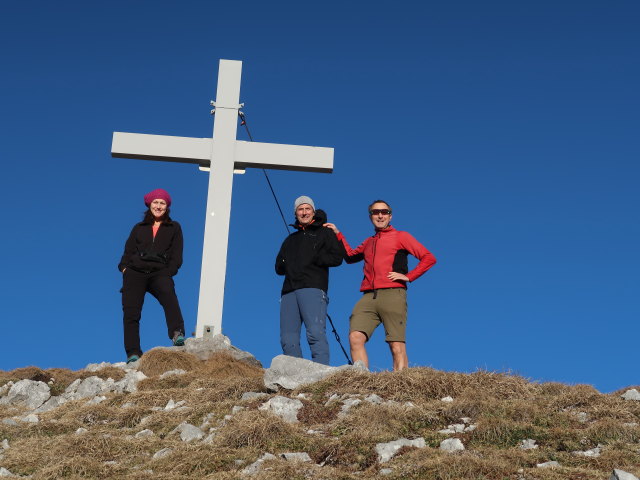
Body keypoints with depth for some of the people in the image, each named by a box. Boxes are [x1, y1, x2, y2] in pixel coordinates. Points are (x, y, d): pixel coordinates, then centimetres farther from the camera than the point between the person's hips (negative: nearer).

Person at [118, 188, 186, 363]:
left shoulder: (174, 228, 19)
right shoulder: (139, 228, 24)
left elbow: (176, 256, 10)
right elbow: (128, 252, 17)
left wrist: (168, 273, -6)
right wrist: (124, 268, -2)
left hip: (159, 273, -2)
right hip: (135, 273, 2)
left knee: (169, 295, -34)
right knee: (131, 312, -11)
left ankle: (177, 333, -48)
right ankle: (133, 353, -13)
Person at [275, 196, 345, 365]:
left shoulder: (324, 233, 16)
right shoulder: (290, 239, 32)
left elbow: (337, 257, 1)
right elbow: (279, 267, 29)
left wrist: (312, 259, -2)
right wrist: (286, 264, 7)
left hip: (313, 289, -6)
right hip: (289, 291, 6)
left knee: (315, 333, -21)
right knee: (288, 339, -6)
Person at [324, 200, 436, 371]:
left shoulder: (400, 236, 12)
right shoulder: (369, 242, 28)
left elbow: (429, 258, 6)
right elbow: (350, 256, 44)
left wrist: (408, 276, -3)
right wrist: (338, 235, 36)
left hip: (392, 294, -4)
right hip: (368, 297, 5)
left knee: (397, 346, -12)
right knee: (355, 338, -16)